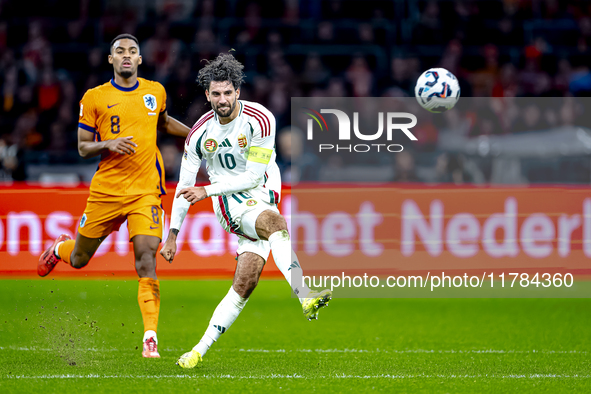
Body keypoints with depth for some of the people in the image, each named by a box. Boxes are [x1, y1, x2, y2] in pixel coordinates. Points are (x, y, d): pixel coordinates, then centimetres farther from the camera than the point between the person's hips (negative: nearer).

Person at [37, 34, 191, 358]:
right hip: (106, 191, 0)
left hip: (145, 191, 0)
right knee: (79, 259, 12)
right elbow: (83, 148, 2)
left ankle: (150, 336, -15)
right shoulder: (94, 98, 0)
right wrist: (109, 144, -17)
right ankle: (59, 248, 51)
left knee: (146, 259, -16)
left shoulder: (155, 92, 9)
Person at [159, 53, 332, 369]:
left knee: (245, 284, -7)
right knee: (274, 222, -34)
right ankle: (305, 298, -55)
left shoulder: (259, 119, -10)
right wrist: (172, 235, 9)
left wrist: (208, 191, -12)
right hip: (230, 203, -1)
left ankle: (201, 350, 1)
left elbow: (254, 176, -10)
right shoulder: (200, 133, 0)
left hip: (261, 195, 1)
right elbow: (185, 185, 9)